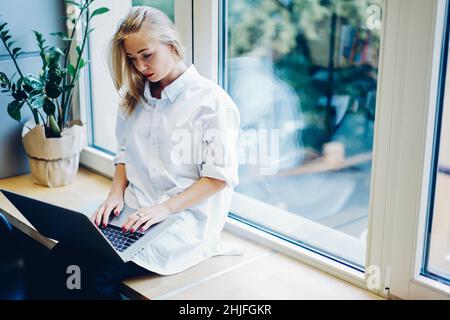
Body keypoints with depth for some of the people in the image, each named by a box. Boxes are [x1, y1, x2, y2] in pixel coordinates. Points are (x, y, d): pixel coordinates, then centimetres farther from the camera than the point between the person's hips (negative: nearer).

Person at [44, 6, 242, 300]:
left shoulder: (210, 99, -9)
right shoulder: (136, 97, 13)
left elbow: (219, 175, -12)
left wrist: (165, 208, -18)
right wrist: (116, 193, 0)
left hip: (184, 218, -6)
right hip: (136, 211, 6)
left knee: (101, 273, -25)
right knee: (63, 254, -18)